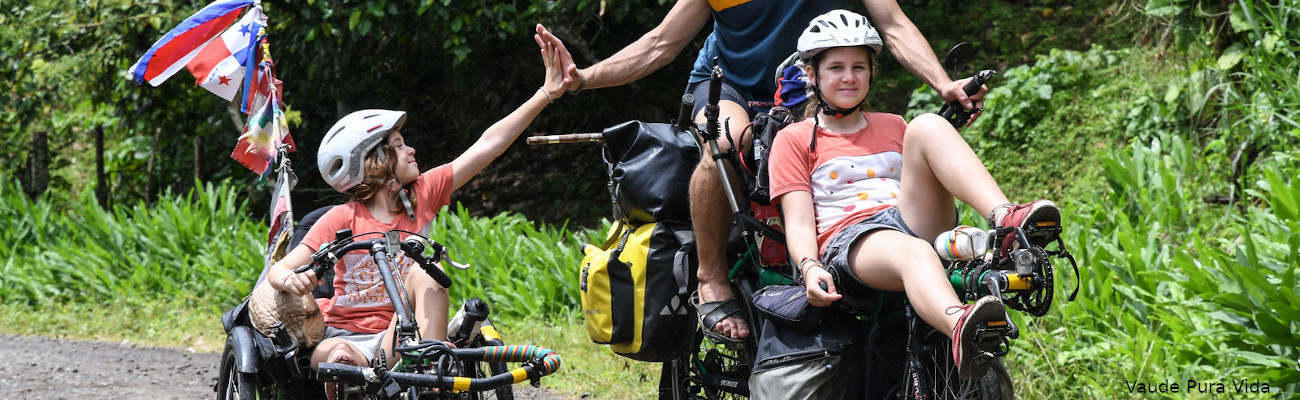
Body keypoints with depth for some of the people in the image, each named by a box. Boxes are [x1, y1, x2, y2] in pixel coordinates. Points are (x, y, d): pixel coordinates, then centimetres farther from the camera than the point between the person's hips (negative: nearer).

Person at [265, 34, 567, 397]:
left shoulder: (421, 196, 1)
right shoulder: (342, 220, -9)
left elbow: (487, 146, -2)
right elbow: (279, 270, -13)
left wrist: (547, 94, -7)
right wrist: (291, 280, -39)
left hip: (399, 337, 4)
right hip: (346, 335, -4)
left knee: (424, 271, -24)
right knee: (334, 358, -40)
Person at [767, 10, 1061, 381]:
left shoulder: (893, 127, 32)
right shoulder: (794, 139, 17)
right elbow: (799, 222, 5)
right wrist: (809, 267, -16)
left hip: (915, 221, 4)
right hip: (850, 240, -4)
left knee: (926, 126, -20)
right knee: (914, 253, -42)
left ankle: (1007, 220, -45)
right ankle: (960, 327, -79)